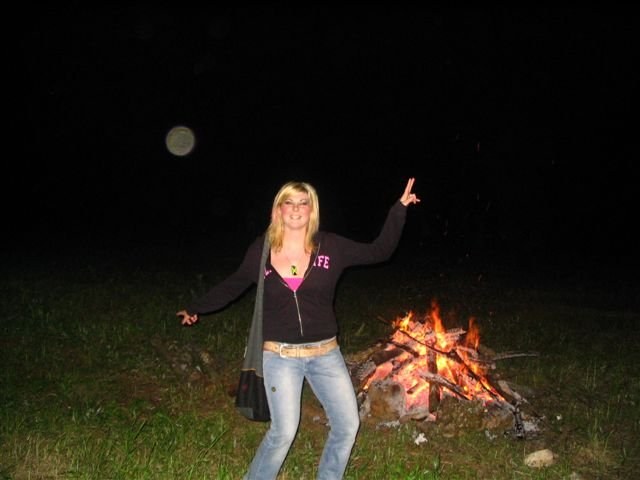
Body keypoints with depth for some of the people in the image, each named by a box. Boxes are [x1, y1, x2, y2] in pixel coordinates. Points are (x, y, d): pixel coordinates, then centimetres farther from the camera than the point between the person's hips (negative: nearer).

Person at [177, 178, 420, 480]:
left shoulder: (331, 247, -4)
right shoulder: (261, 250, -4)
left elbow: (379, 251, 2)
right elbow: (234, 285, 11)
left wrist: (399, 209, -6)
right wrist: (197, 308, 13)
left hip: (325, 354, 2)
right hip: (280, 356, -2)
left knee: (347, 425, 7)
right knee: (284, 431, -6)